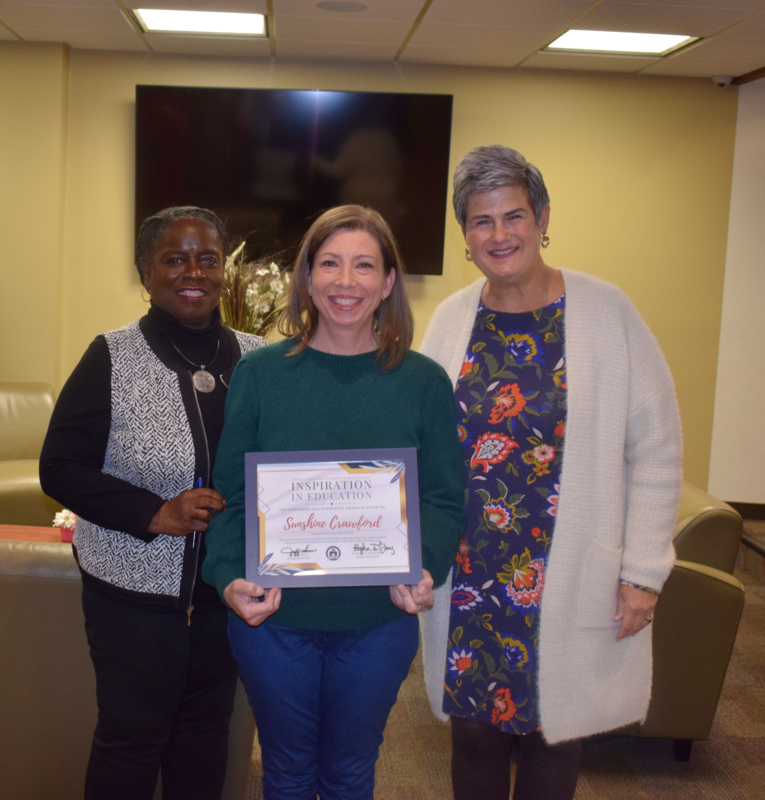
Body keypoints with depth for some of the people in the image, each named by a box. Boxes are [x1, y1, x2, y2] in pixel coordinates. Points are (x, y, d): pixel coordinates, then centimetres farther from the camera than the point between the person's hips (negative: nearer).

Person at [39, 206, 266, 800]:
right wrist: (154, 514, -20)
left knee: (207, 732, 19)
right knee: (131, 739, 9)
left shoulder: (257, 358, 0)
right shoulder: (112, 358, -10)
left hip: (226, 592, 4)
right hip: (134, 590, -3)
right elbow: (60, 469, -9)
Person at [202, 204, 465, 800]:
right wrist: (230, 576, -17)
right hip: (273, 618, 0)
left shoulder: (425, 383, -4)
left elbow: (444, 500, -1)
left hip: (378, 623, 0)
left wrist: (425, 570, -19)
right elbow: (230, 493, -2)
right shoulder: (259, 373, -4)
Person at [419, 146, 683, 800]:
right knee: (474, 733, 14)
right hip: (468, 579, 3)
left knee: (553, 742, 10)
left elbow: (656, 451, -4)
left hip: (571, 586, -2)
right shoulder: (451, 320, 3)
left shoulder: (606, 311, -6)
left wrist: (643, 572, -7)